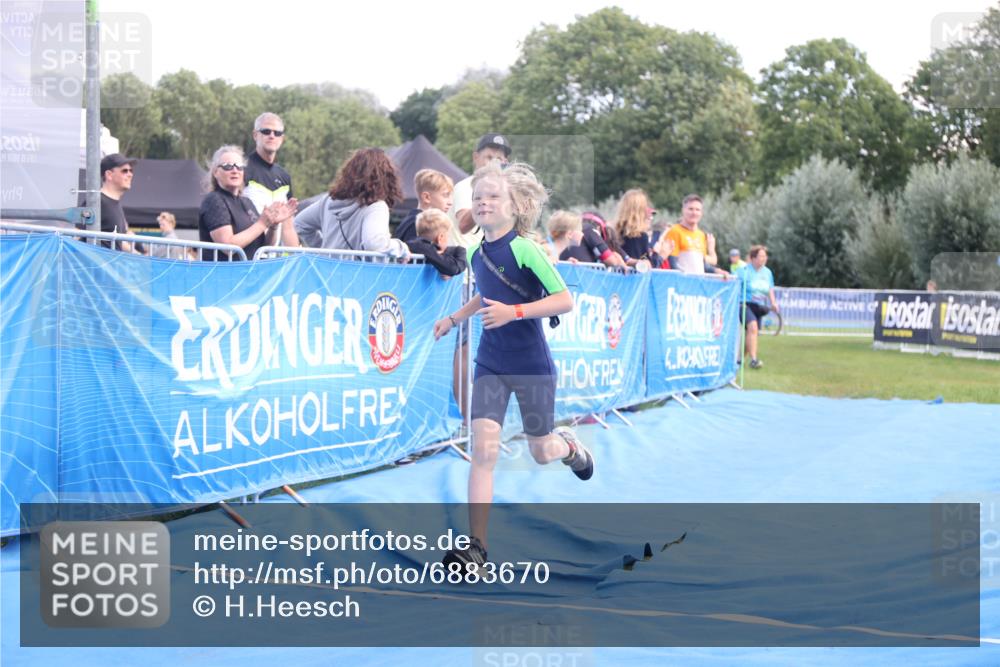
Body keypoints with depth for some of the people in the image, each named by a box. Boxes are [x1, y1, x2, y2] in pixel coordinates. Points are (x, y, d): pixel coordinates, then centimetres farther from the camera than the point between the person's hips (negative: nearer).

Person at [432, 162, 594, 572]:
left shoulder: (524, 249, -17)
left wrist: (514, 312, -28)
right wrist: (454, 319, 19)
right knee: (483, 447, -11)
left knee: (541, 453, 10)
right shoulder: (476, 254, 3)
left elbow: (565, 300, -20)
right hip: (490, 364, 4)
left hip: (532, 366, -4)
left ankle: (570, 446, 49)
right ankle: (475, 545, -9)